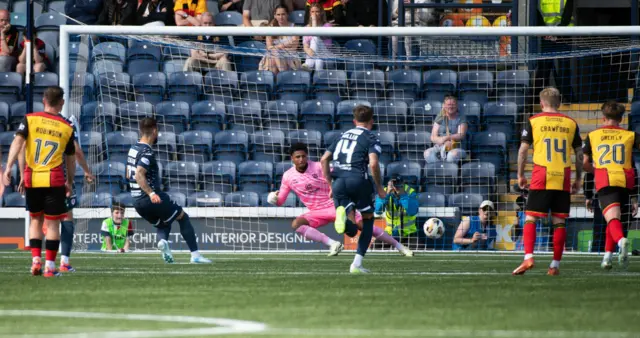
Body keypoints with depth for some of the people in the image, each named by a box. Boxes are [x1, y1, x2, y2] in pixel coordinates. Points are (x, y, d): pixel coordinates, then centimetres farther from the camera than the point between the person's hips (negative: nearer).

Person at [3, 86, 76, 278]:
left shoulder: (30, 119, 3)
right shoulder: (67, 128, 4)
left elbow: (17, 142, -11)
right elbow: (71, 159, 11)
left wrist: (8, 167, -16)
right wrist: (69, 182, 24)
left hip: (32, 178, 2)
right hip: (54, 179, -2)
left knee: (36, 219, 18)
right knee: (52, 223, 3)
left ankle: (36, 260, 7)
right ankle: (49, 266, 0)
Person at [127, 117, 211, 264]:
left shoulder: (133, 149, 12)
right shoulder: (147, 152, -16)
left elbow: (129, 175, 23)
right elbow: (139, 174, -29)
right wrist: (151, 194, -36)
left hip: (137, 201, 9)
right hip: (152, 199, -9)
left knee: (163, 224, 24)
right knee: (183, 217, 7)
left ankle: (162, 241, -11)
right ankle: (195, 255, 0)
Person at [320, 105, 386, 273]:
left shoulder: (343, 136, 22)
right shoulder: (371, 138, 5)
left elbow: (324, 159, 18)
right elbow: (373, 163, -11)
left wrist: (331, 185, 22)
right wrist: (379, 187, 1)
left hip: (338, 182, 4)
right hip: (357, 179, -4)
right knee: (368, 219, 17)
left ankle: (344, 211, -29)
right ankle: (357, 264, 9)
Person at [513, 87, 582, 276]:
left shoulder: (533, 121, 2)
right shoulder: (571, 124, 9)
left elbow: (523, 150, 0)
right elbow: (579, 153, 11)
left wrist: (520, 175, 9)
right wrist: (578, 179, 20)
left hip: (541, 179, -2)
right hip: (563, 179, 2)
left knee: (530, 219, 0)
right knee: (559, 222, 6)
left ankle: (528, 258, -17)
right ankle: (555, 265, 6)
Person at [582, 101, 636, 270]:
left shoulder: (592, 136, 14)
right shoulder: (630, 135, 14)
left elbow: (585, 163, 12)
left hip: (604, 181, -2)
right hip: (625, 181, 2)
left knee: (613, 218, -16)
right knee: (616, 218, 21)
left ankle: (621, 240, -48)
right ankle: (607, 257, 19)